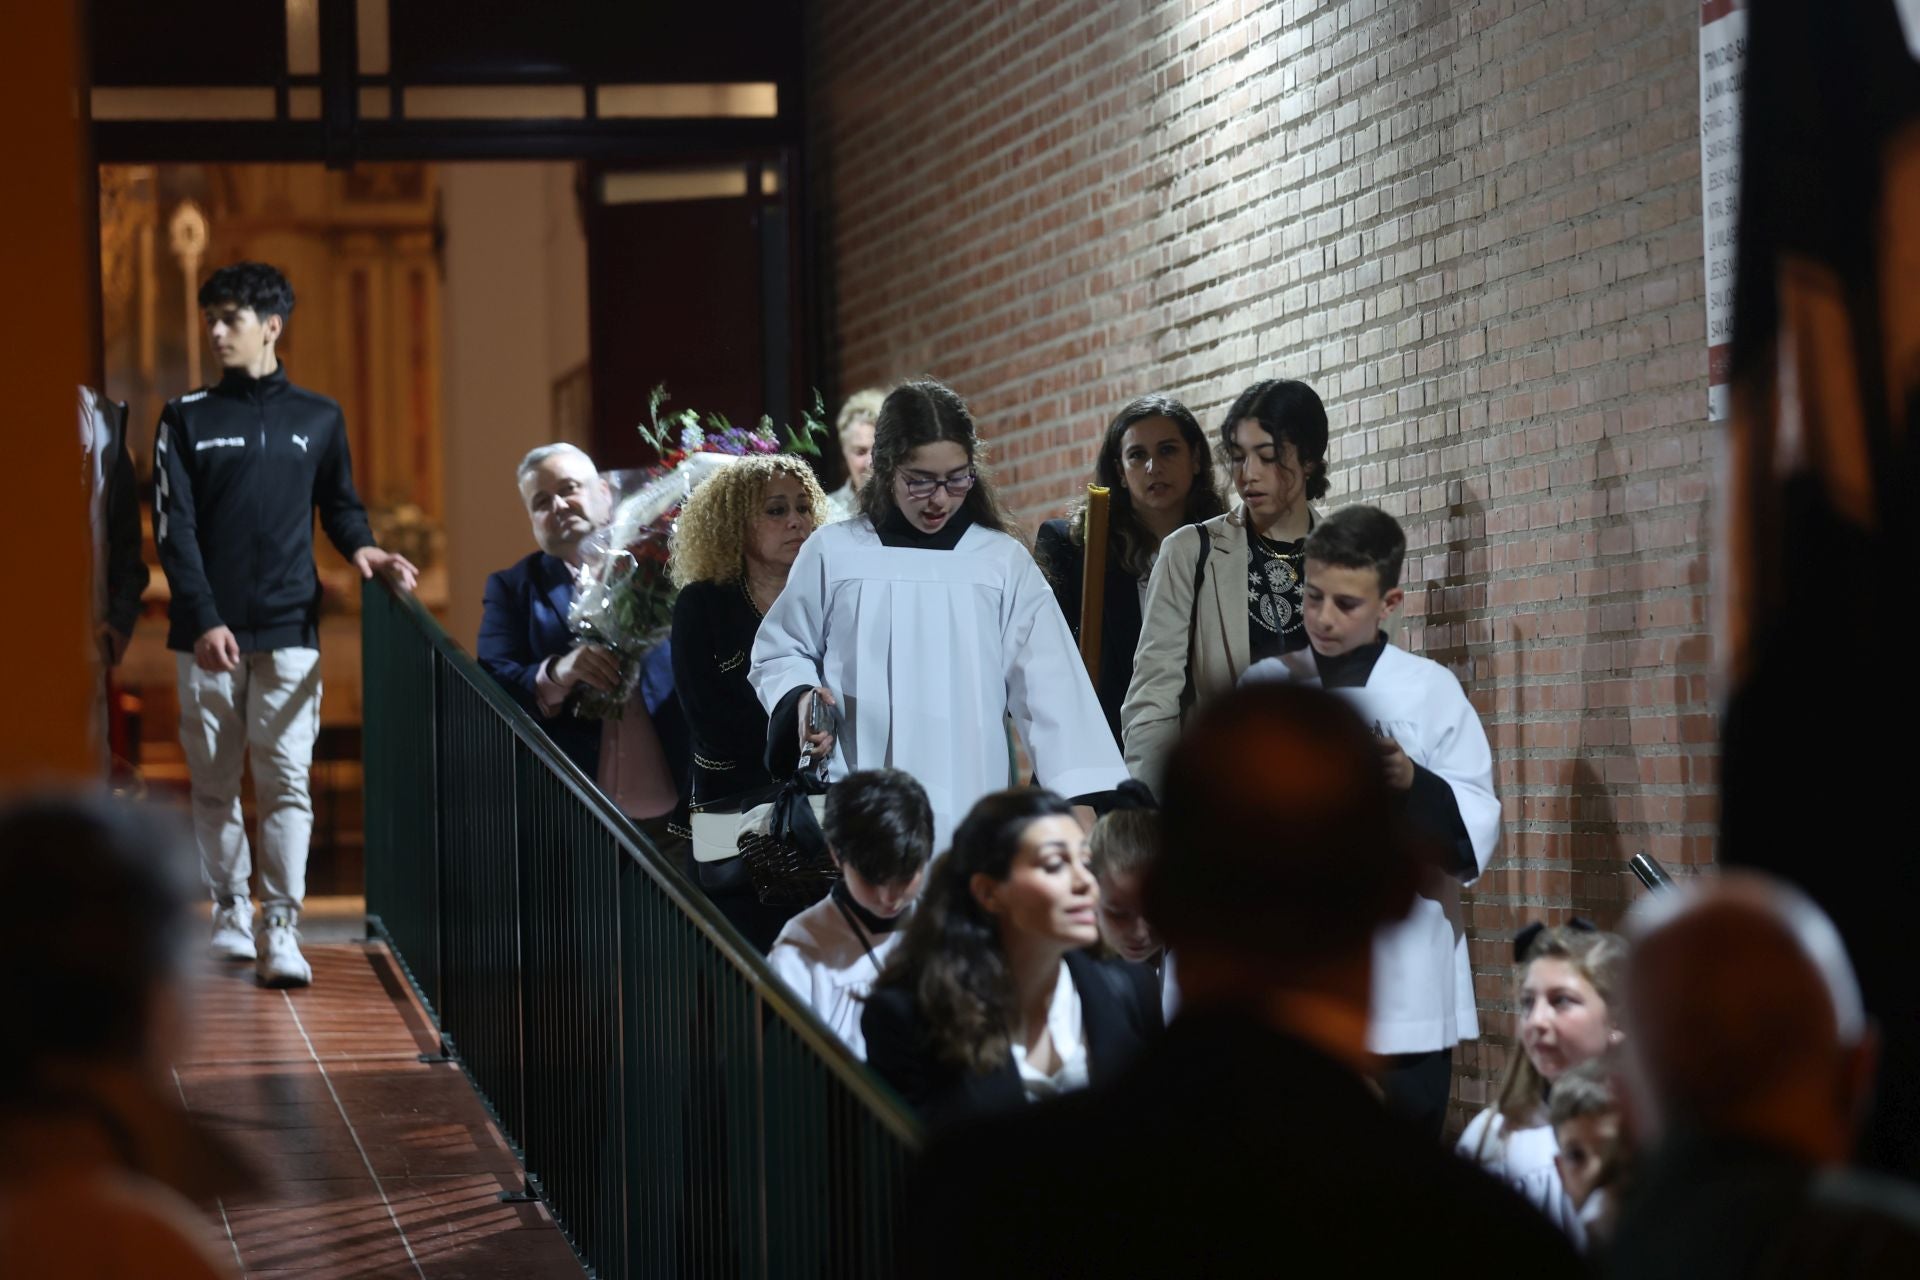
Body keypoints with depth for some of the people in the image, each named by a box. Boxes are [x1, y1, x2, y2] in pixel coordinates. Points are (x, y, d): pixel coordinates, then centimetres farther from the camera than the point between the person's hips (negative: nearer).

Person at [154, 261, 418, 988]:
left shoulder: (318, 420, 11)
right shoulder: (187, 419, 6)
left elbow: (339, 504, 21)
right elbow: (173, 527, -1)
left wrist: (360, 548, -3)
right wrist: (203, 619, -12)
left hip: (289, 629, 0)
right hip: (208, 632, 0)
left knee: (286, 777, -8)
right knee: (214, 780, 4)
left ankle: (282, 929, -12)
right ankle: (229, 912, 14)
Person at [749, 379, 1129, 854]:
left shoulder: (1004, 562, 7)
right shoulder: (833, 553, 7)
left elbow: (1050, 686, 1)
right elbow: (780, 651, 18)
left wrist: (1079, 798, -10)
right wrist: (801, 696, -5)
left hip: (968, 808, 0)